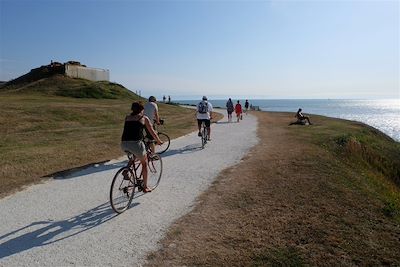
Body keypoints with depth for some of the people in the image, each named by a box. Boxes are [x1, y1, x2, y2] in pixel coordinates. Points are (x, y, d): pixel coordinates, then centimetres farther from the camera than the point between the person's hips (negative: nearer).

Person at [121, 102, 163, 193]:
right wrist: (159, 141, 28)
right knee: (144, 162, 19)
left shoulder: (127, 117, 20)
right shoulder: (144, 118, 8)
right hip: (135, 143, -4)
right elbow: (152, 132, 13)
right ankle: (145, 187, 24)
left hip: (124, 144, 5)